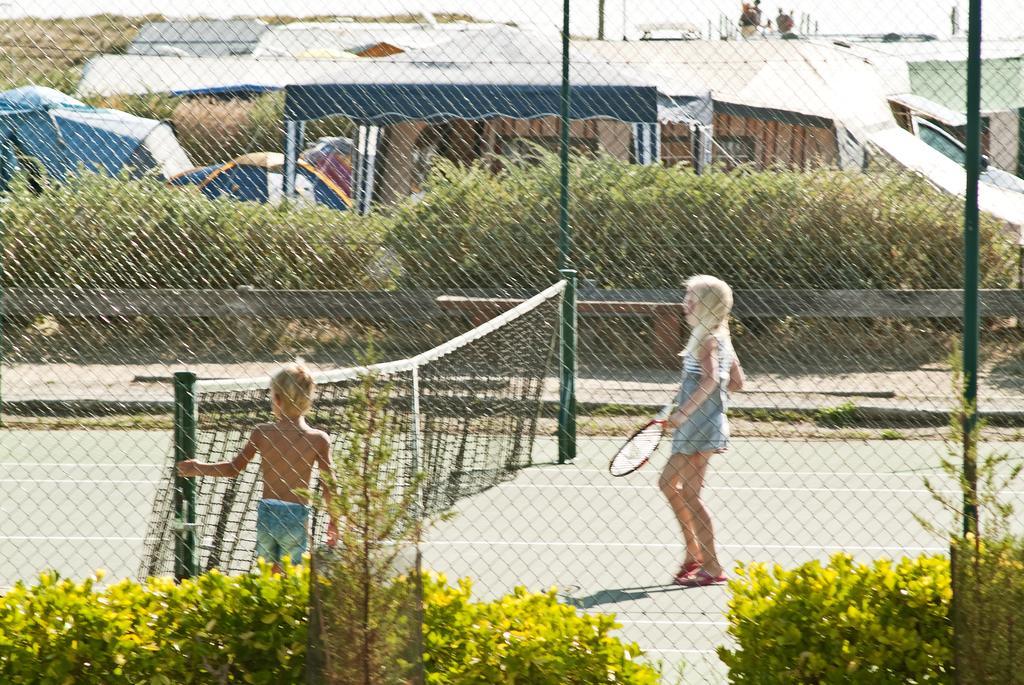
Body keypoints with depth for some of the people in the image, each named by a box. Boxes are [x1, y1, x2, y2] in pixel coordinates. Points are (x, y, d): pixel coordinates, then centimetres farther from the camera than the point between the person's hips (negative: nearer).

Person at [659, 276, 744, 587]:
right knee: (668, 483, 19)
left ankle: (712, 568, -5)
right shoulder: (719, 337, 14)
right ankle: (694, 553, 23)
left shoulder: (708, 339, -13)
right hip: (696, 427, 10)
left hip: (701, 423, -10)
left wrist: (685, 412, -29)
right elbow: (736, 382, 18)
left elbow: (711, 379, -28)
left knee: (690, 495, -6)